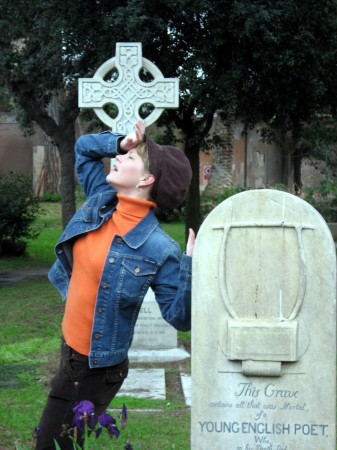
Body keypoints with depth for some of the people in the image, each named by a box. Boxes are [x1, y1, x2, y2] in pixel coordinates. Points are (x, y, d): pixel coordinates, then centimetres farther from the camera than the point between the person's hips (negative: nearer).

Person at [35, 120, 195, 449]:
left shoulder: (157, 249, -24)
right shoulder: (102, 200, -4)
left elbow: (180, 318, -23)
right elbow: (84, 147, 13)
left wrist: (191, 265, -38)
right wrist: (120, 142, -5)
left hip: (96, 366, -8)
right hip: (70, 348, 8)